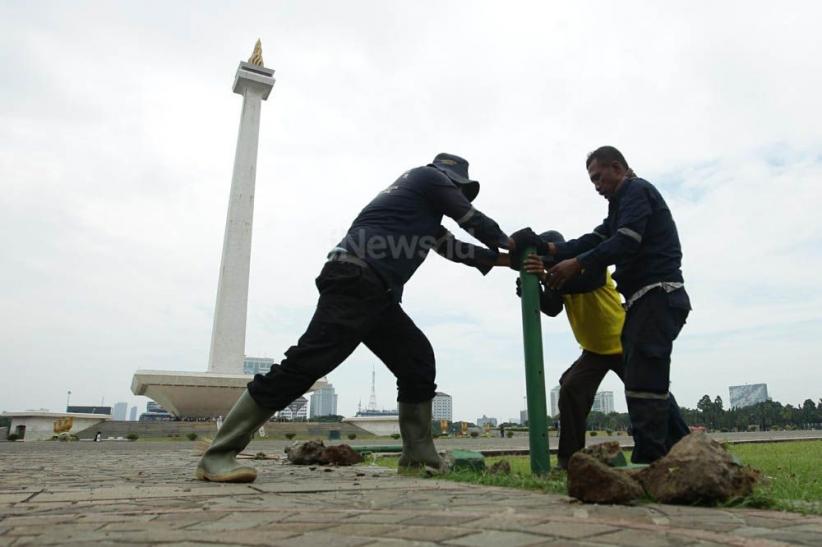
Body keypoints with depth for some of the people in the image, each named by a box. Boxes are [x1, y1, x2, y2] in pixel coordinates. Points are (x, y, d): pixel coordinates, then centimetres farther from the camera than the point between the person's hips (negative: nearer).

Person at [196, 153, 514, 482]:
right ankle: (218, 456, -13)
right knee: (304, 365, -17)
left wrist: (499, 259, 40)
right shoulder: (429, 177, 12)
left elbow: (451, 246, 37)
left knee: (418, 362, 9)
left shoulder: (420, 198, 34)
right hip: (355, 282, -11)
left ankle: (419, 457, 12)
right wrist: (506, 243, 30)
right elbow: (472, 219, 14)